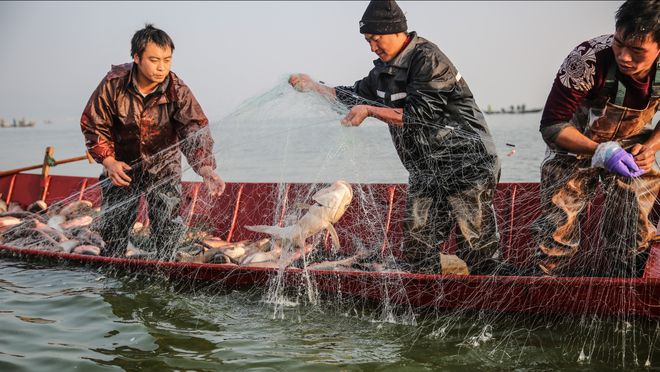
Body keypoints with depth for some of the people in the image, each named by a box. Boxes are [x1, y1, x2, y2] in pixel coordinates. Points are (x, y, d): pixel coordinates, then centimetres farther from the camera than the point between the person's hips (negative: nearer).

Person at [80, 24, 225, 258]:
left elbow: (195, 131, -32)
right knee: (113, 225, 9)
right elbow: (93, 124, -8)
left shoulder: (178, 91, -22)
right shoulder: (114, 84, -19)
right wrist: (108, 161, -20)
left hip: (164, 166, -1)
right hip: (122, 165, 1)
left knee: (167, 226, -6)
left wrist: (206, 170, -48)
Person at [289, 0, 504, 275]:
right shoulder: (385, 70, 11)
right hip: (425, 171, 8)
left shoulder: (427, 59, -15)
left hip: (466, 164, -8)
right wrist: (313, 86, 18)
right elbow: (355, 97, 24)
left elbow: (418, 114, -22)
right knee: (416, 247, 6)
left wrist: (370, 111, -18)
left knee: (478, 249, -6)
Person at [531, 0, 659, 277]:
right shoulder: (589, 59, -33)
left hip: (631, 147, 3)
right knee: (557, 232, -9)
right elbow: (552, 125, -25)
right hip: (577, 144, -3)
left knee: (636, 235, 0)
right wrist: (600, 151, -36)